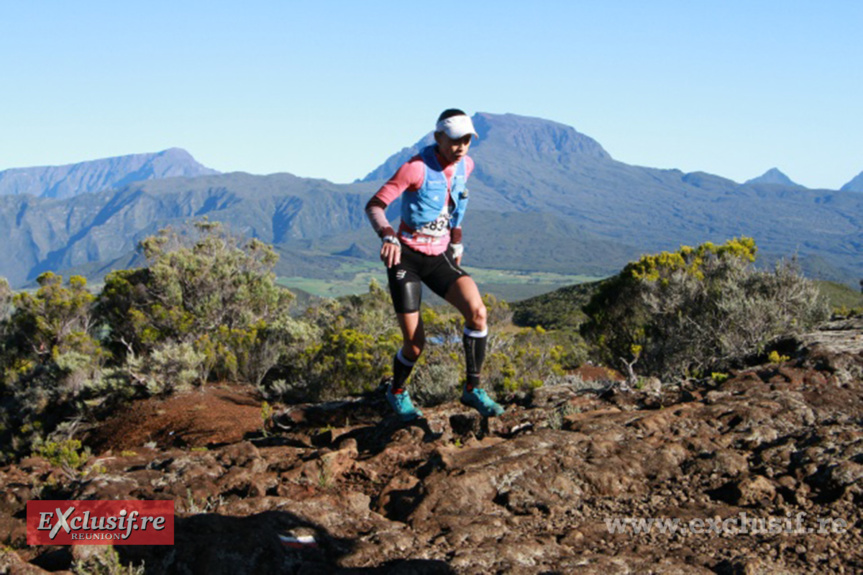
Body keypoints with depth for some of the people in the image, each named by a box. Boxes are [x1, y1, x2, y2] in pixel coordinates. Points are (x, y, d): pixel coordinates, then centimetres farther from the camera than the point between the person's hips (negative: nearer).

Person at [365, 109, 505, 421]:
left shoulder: (466, 165, 1)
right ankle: (397, 392, 27)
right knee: (415, 344, -6)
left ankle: (472, 389, -5)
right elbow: (374, 205, -21)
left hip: (439, 257, 5)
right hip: (406, 257, -5)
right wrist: (387, 236, -40)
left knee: (477, 311, -21)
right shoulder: (417, 167, -18)